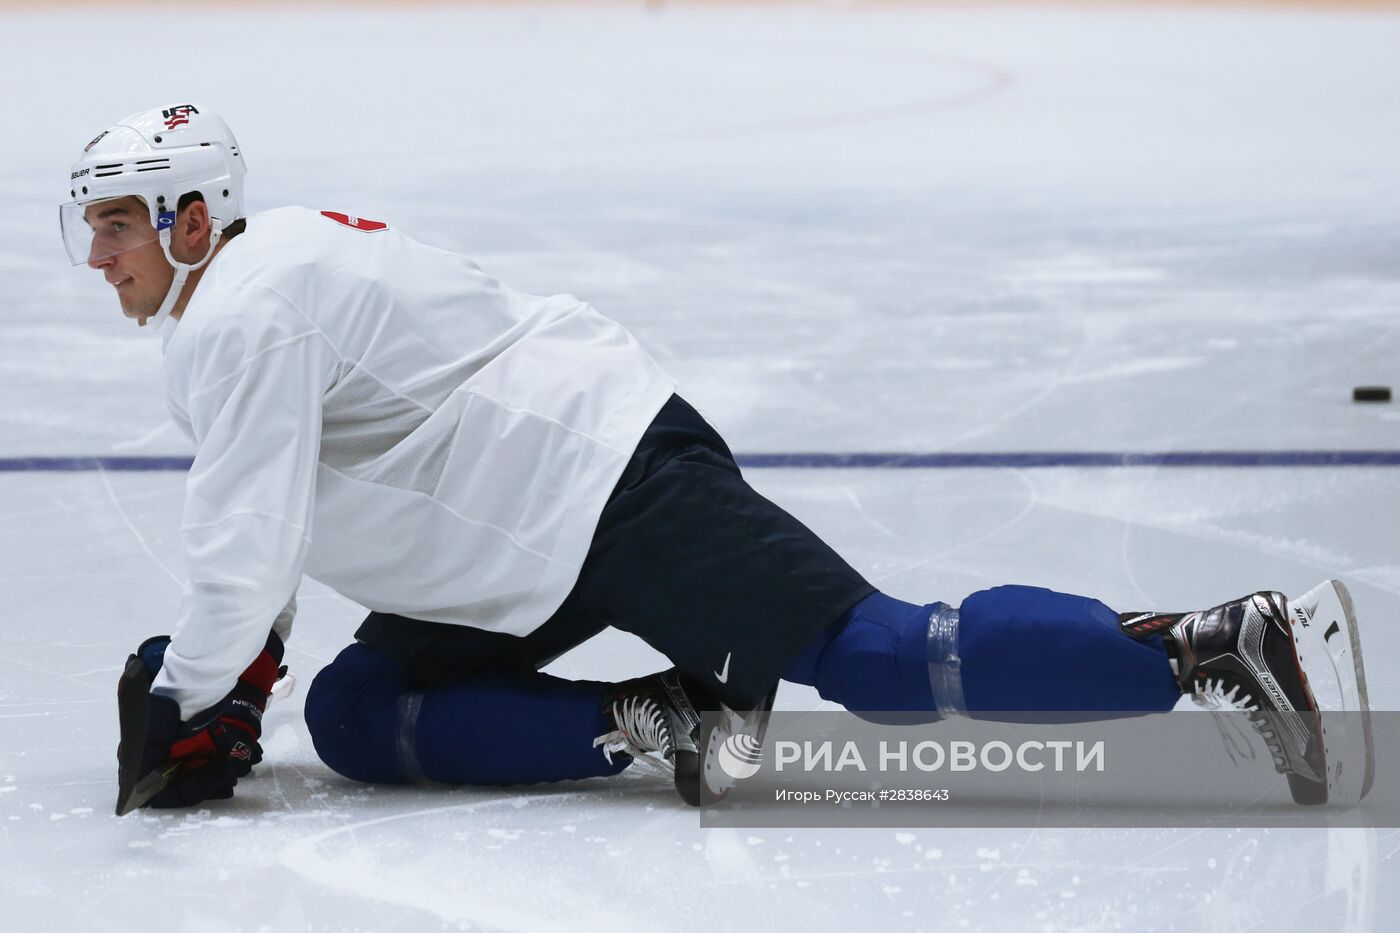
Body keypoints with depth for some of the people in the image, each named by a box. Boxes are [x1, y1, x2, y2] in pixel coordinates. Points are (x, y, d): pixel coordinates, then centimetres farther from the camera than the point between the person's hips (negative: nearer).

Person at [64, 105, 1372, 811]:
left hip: (606, 489, -11)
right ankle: (652, 726, -6)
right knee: (355, 717, 5)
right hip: (534, 552, 11)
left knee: (875, 656, -17)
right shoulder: (268, 271, 21)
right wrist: (230, 673, 24)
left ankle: (1234, 645, -18)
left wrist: (188, 719, -9)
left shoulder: (243, 314, -12)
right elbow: (276, 529, 30)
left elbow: (245, 543, -18)